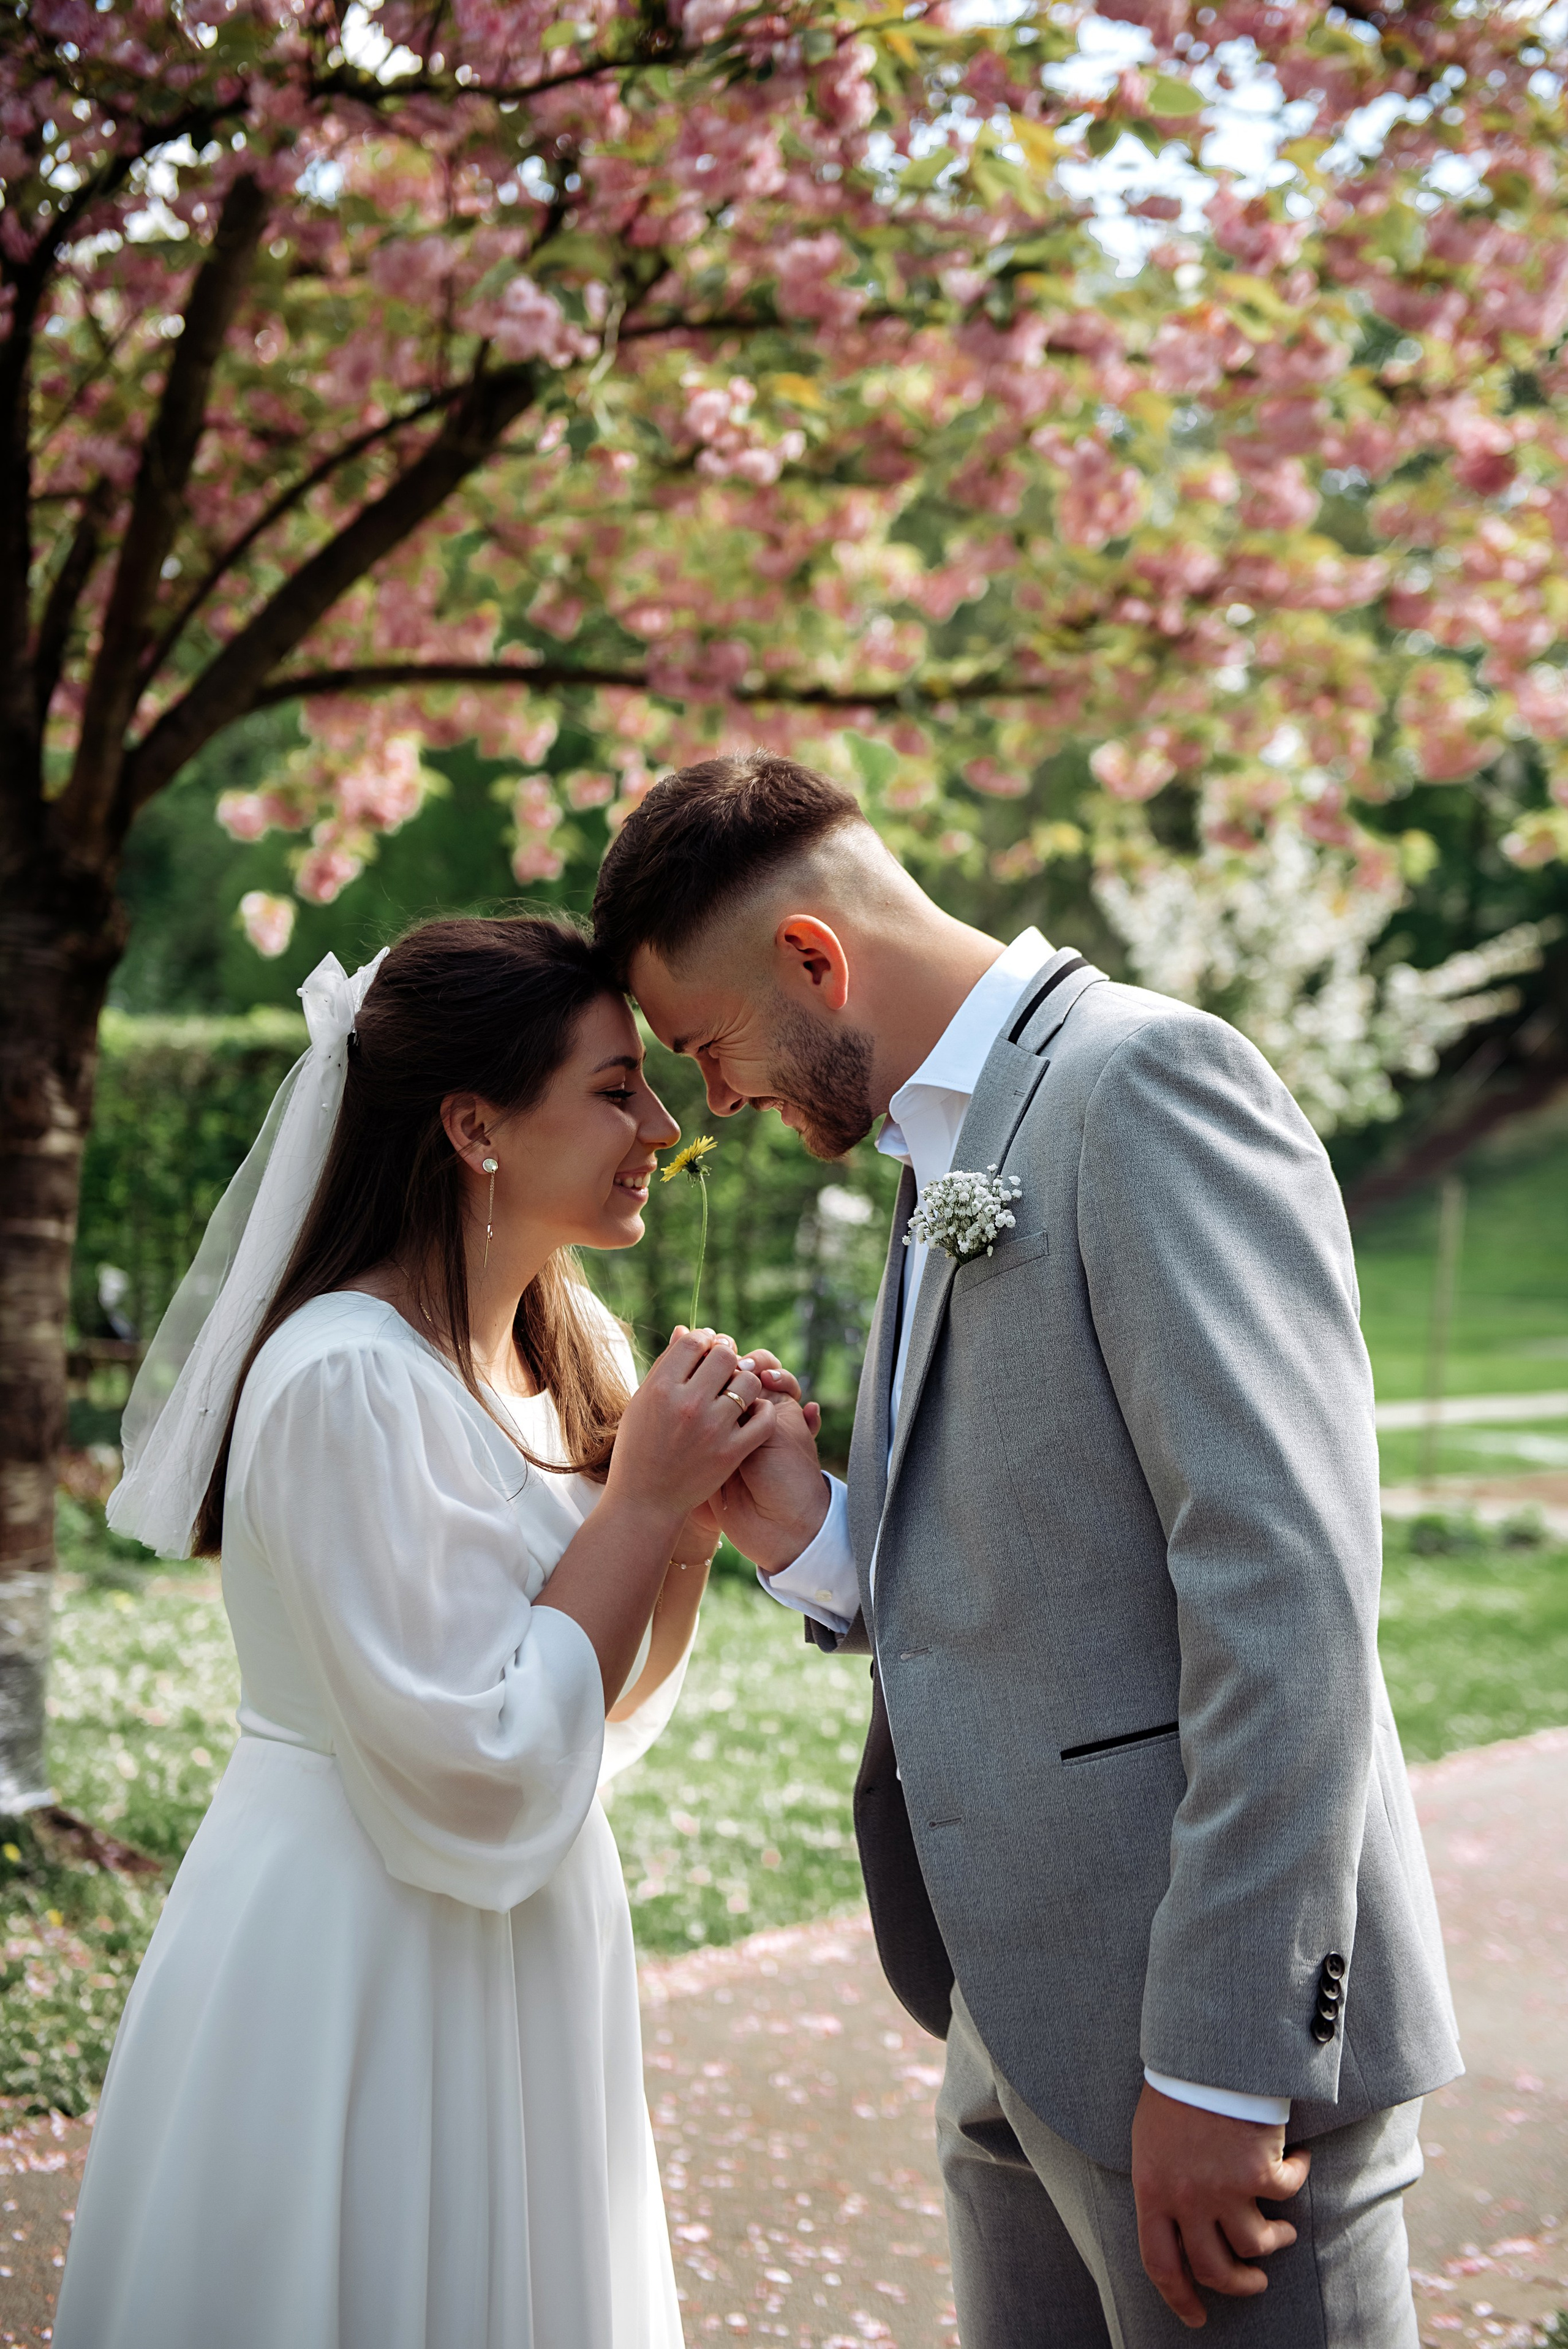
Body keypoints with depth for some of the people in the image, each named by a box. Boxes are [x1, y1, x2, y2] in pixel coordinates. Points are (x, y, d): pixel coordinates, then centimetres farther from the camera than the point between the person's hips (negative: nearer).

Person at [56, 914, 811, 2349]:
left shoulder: (568, 1352, 4)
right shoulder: (346, 1379, -22)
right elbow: (483, 1773, -25)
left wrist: (697, 1501, -5)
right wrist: (643, 1499, -19)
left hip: (525, 1945, 8)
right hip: (353, 1963, -8)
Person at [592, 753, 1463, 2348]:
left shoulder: (1146, 1080, -12)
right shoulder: (958, 1157, 18)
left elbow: (1285, 1583, -20)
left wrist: (1222, 2059, -21)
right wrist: (804, 1534, 1)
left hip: (1209, 2030, -9)